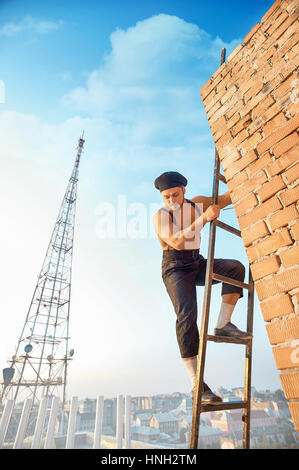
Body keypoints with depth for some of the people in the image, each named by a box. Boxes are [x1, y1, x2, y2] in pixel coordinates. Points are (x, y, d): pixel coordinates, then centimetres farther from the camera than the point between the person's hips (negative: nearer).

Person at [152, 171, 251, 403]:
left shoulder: (197, 203, 6)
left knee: (236, 267, -19)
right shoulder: (160, 216, -9)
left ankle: (223, 324, -13)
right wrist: (204, 218, -29)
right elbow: (177, 242, -25)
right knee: (187, 314, -22)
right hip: (175, 268, -5)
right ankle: (197, 384, -15)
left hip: (197, 264, 5)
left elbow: (227, 198, 17)